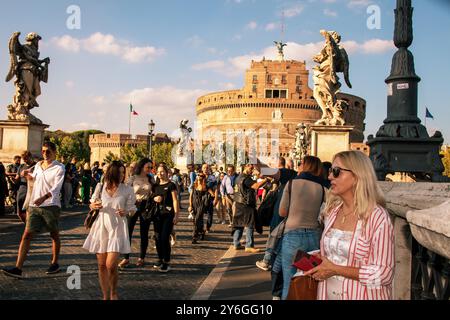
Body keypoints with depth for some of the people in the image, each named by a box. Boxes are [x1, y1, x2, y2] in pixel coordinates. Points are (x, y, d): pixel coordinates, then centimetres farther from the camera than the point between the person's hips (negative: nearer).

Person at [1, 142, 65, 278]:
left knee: (54, 235, 10)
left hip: (51, 206, -5)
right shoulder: (38, 165, 12)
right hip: (34, 206, 5)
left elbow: (56, 187, -20)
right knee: (27, 235, -5)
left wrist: (44, 197, -36)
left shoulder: (59, 168, -7)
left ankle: (55, 264, 26)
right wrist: (28, 174, 11)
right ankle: (18, 268, -7)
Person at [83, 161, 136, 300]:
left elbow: (132, 209, 4)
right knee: (102, 265, 6)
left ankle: (114, 293, 16)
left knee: (111, 265, -11)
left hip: (117, 229, -2)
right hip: (101, 227, 3)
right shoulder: (100, 187, 1)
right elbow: (92, 204, 15)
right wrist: (94, 206, -8)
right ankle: (105, 296, 23)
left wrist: (125, 212, -18)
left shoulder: (127, 190, -4)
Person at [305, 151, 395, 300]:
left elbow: (383, 274, -20)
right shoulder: (332, 211, 2)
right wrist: (318, 259, -4)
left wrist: (335, 269, -20)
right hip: (327, 294, 6)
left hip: (360, 295, -6)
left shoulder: (377, 217, -18)